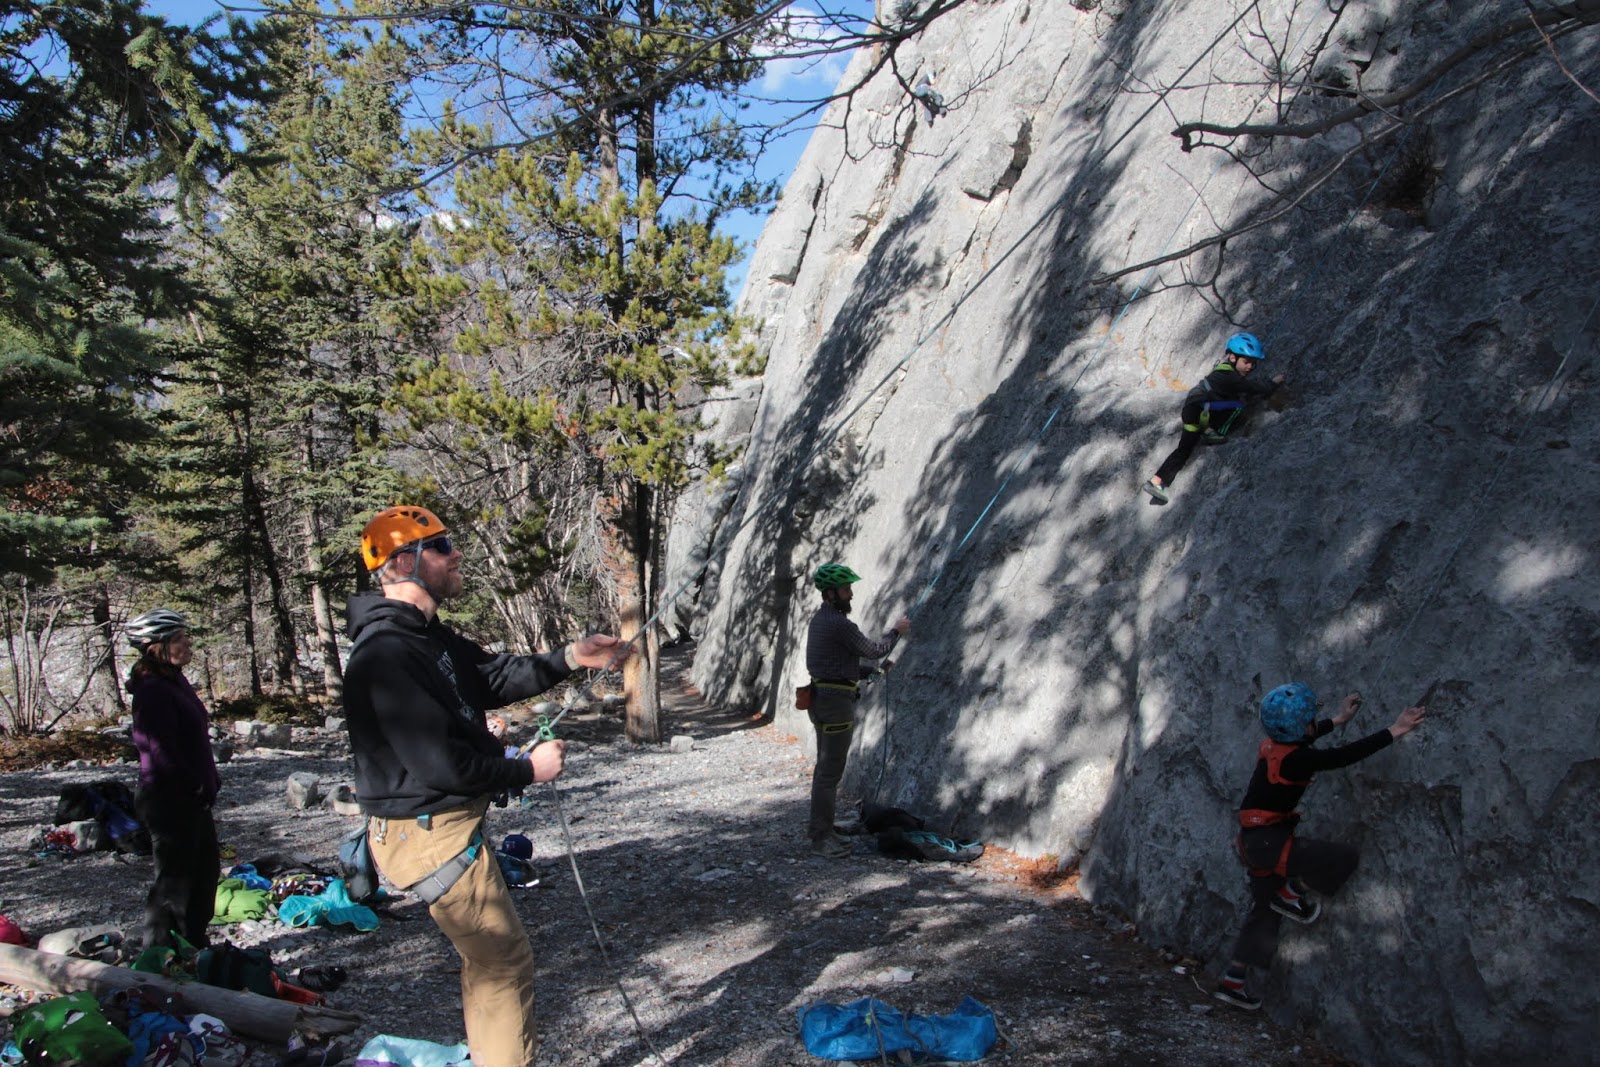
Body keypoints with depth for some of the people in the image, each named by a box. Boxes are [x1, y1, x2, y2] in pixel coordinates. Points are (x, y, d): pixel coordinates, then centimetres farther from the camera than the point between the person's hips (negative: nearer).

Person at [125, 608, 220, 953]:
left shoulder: (175, 681, 12)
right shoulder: (152, 691, -20)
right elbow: (163, 750, -24)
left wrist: (208, 782, 12)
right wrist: (197, 785, -17)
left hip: (192, 797, 10)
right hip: (169, 799, -10)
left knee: (206, 866, 19)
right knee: (175, 877, 0)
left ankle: (195, 944, 32)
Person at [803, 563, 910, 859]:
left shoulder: (819, 620, 13)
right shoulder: (840, 624, -19)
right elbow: (872, 649, -8)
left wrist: (874, 670, 14)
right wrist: (896, 632, 8)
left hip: (822, 698, 11)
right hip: (836, 702, -11)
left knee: (825, 767, 17)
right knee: (831, 771, -4)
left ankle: (820, 827, 25)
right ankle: (822, 837, 1)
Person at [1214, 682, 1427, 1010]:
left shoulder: (1272, 746, 6)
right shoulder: (1294, 759, -22)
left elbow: (1301, 738, 29)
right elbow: (1345, 756, -25)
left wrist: (1338, 720, 36)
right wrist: (1393, 732, -19)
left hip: (1255, 842, 10)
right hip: (1268, 843, -10)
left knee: (1264, 912, 19)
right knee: (1345, 858, -10)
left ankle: (1233, 982, 25)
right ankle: (1291, 894, 8)